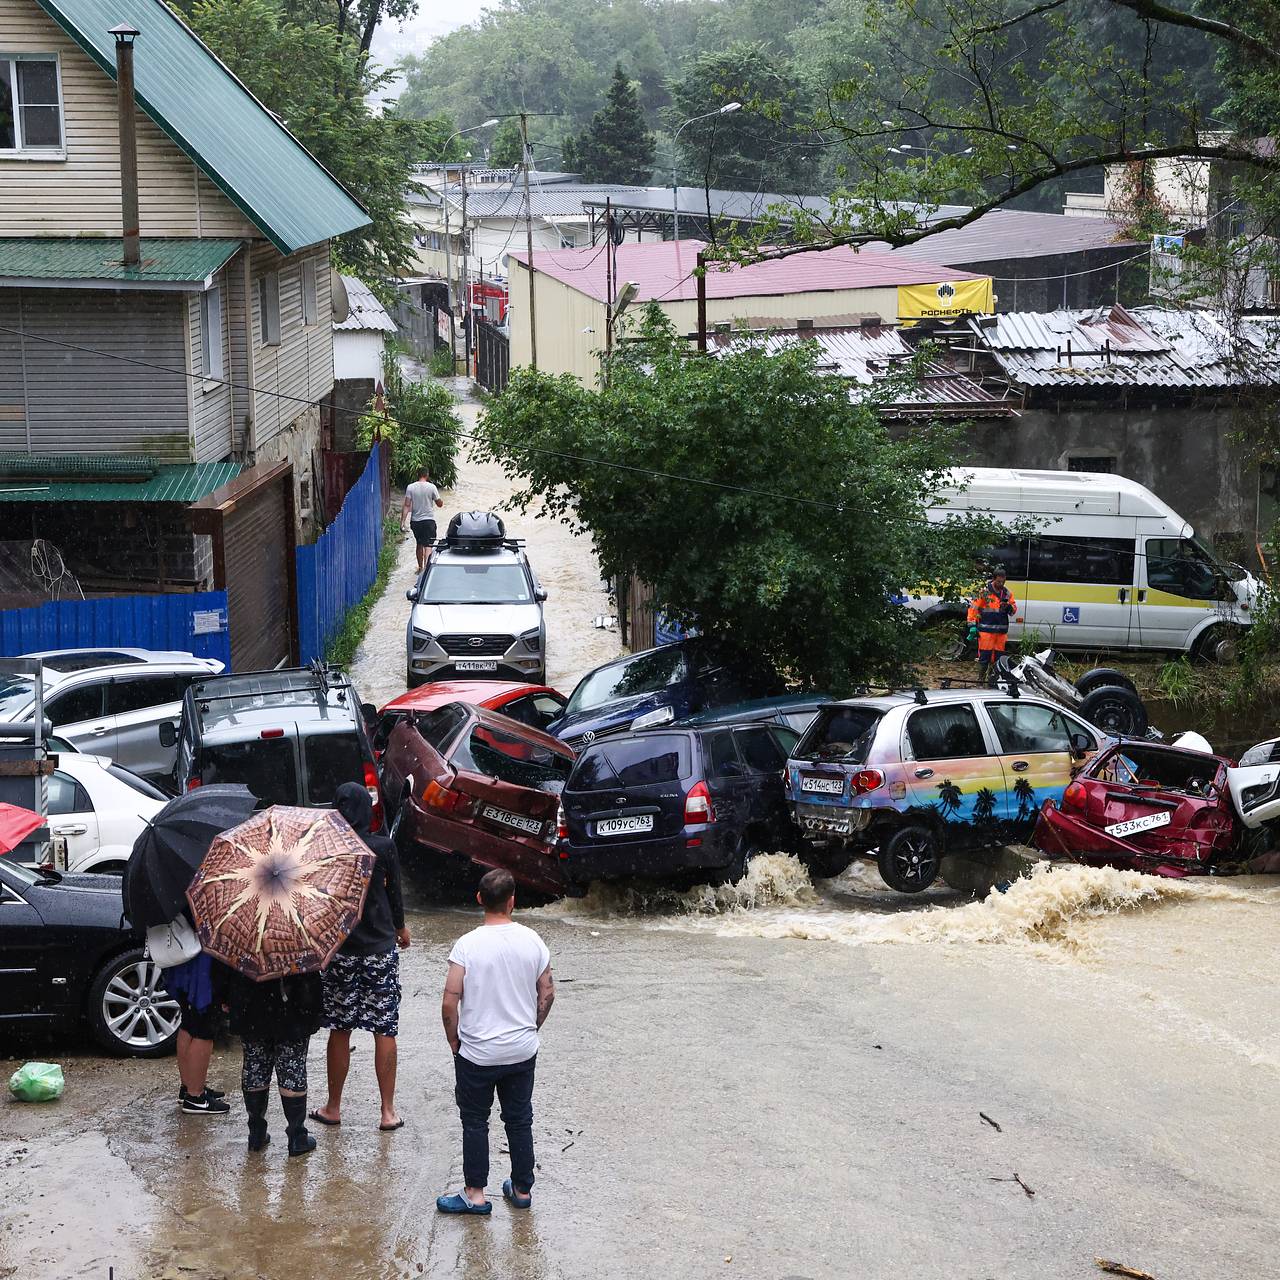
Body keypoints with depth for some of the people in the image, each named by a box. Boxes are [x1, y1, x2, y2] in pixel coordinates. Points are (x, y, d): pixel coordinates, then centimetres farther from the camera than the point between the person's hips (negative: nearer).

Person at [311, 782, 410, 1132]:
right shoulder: (383, 847, -9)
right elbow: (394, 892, 2)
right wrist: (400, 929, 20)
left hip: (339, 952, 0)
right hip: (381, 949, 0)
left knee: (339, 1031, 11)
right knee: (385, 1030, 7)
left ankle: (333, 1107, 21)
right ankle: (388, 1111, 10)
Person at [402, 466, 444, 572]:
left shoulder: (411, 487, -3)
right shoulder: (431, 487, -9)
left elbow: (406, 506, -8)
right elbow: (440, 504, 0)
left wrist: (403, 521, -7)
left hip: (415, 521, 3)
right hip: (428, 520, -3)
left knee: (419, 544, 19)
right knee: (428, 545, -4)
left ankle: (420, 567, 29)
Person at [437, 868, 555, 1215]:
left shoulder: (468, 945, -17)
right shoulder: (532, 942, -7)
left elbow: (450, 1002, -15)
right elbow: (547, 993, 2)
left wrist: (454, 1041, 0)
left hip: (477, 1054, -3)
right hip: (523, 1052, 3)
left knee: (475, 1122, 11)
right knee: (520, 1121, 16)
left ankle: (475, 1194, 16)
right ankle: (522, 1188, 26)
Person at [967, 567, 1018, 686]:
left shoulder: (1007, 593, 10)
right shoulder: (984, 592, -4)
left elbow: (1014, 609, 12)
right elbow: (973, 608, -2)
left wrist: (1009, 607, -13)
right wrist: (972, 626, -7)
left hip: (1001, 631, 4)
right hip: (986, 630, -4)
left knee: (997, 657, 10)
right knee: (984, 656, -5)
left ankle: (992, 680, 22)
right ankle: (981, 680, 4)